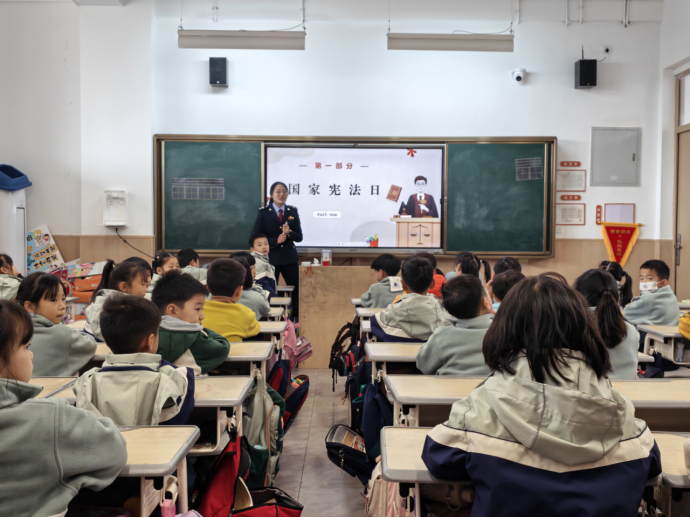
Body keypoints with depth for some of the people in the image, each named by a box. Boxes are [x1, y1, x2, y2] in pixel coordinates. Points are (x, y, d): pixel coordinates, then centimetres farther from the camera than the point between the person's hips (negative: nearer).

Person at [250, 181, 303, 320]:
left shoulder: (293, 211, 6)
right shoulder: (263, 212, -2)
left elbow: (299, 237, 4)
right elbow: (255, 237, -5)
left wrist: (289, 233, -18)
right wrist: (275, 240, -17)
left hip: (290, 257, 3)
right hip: (270, 258, -3)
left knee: (297, 289, 7)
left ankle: (297, 322, 21)